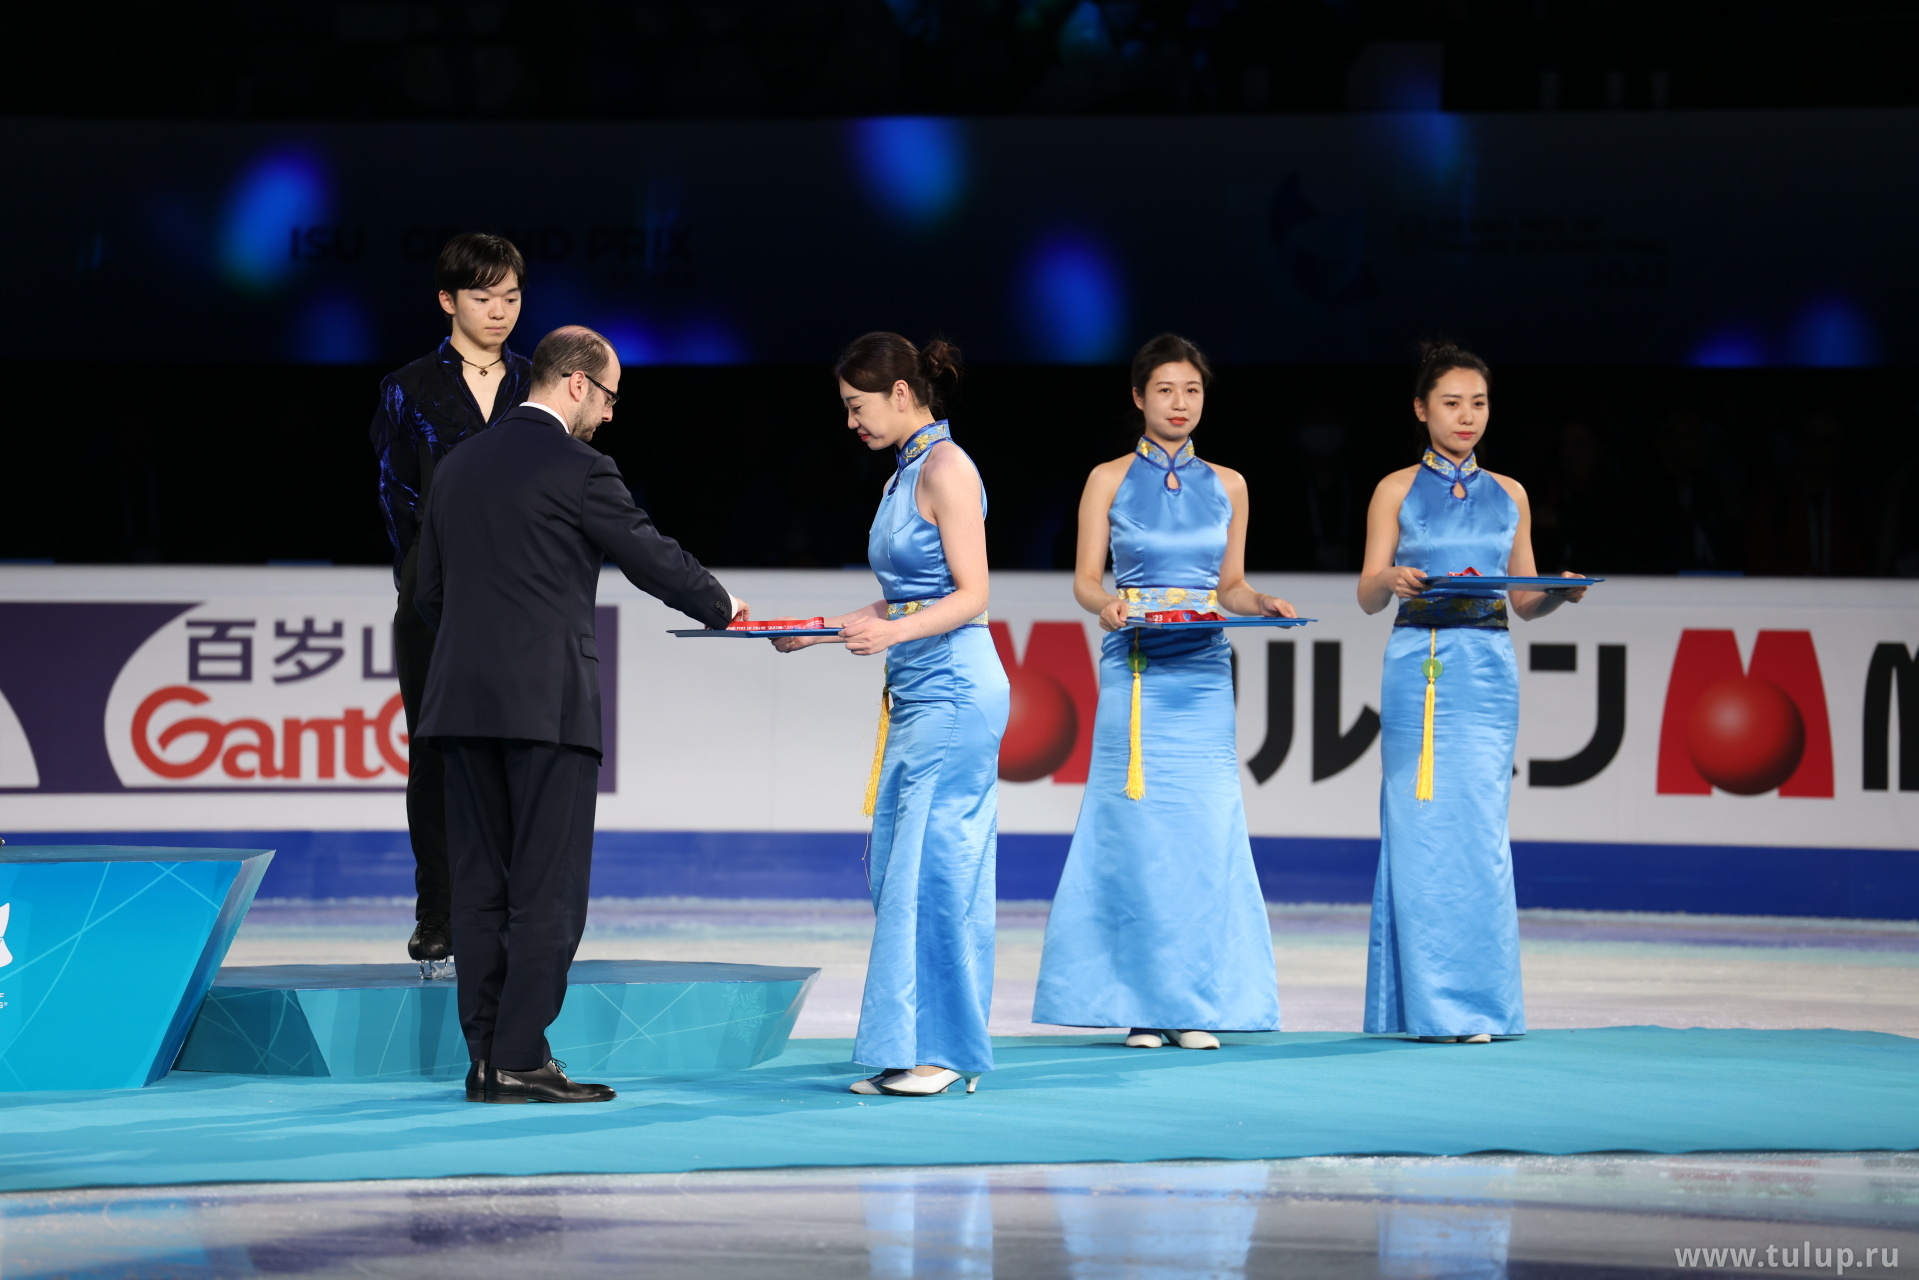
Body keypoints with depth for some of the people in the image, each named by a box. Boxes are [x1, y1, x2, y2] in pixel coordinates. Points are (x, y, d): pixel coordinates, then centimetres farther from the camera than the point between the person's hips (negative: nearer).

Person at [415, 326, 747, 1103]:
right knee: (548, 890, -4)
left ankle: (486, 1059, 7)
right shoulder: (577, 470, -8)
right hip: (548, 704, -7)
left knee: (482, 888, 7)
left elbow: (430, 593, 16)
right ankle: (520, 1061, -7)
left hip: (463, 701, 7)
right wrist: (723, 610, 16)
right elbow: (653, 559, -1)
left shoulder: (458, 467, 13)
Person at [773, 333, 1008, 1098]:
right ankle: (912, 1052, 7)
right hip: (916, 696, 9)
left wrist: (892, 633, -27)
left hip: (953, 689, -9)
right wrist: (817, 631, 15)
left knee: (933, 865, -8)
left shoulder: (946, 469, -9)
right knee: (896, 867, 6)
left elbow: (972, 594, -15)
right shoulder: (905, 473, 17)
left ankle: (945, 1051, -3)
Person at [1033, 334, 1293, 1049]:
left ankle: (1195, 1003, 1)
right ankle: (1142, 1004, -2)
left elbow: (1230, 585, 16)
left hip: (1203, 673, 2)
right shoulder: (1110, 480, 5)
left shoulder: (1226, 486, 13)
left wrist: (1260, 605, -4)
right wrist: (1107, 605, -18)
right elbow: (1086, 580, 3)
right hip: (1135, 667, -2)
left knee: (1205, 829, -4)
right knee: (1138, 828, -6)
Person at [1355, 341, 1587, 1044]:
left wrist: (1560, 594, -6)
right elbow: (1368, 595, 1)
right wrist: (1394, 580, -21)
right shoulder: (1397, 491, 6)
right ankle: (1428, 1003, -1)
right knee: (1422, 829, -5)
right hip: (1418, 664, -2)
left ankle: (1480, 1001, 3)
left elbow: (1523, 600, 15)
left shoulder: (1508, 496, 14)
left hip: (1489, 670, 2)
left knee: (1481, 831, -2)